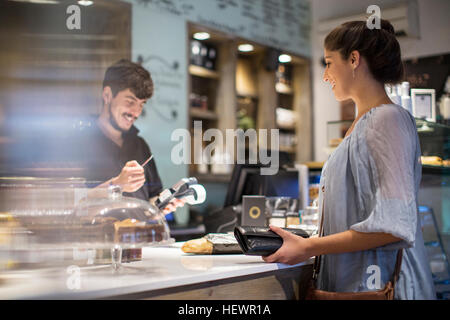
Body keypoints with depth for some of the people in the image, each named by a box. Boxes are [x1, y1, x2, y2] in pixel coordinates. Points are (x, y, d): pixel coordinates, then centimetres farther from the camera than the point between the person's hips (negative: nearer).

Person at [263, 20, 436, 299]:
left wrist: (309, 248, -20)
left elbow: (394, 225, -22)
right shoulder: (361, 124, 14)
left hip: (376, 284, -8)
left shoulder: (388, 119, -14)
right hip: (347, 279, 8)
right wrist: (306, 242, 8)